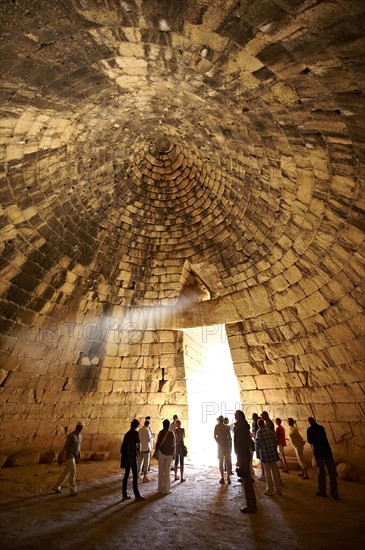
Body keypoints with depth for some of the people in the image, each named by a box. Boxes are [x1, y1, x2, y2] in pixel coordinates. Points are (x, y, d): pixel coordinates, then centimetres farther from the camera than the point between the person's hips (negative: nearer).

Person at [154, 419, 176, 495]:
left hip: (161, 453, 1)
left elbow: (157, 443, -5)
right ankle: (166, 490, 12)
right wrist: (173, 454, 10)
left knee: (161, 471, 13)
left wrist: (155, 452, 8)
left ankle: (160, 489, 20)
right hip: (169, 454, 0)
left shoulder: (160, 433, -8)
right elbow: (174, 445, -2)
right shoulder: (172, 433, -8)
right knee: (167, 471, 7)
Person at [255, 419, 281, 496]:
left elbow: (258, 442, -12)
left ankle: (269, 490, 15)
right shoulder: (269, 430, 5)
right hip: (273, 453, 5)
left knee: (267, 472, 7)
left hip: (265, 453, -4)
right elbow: (276, 440, 4)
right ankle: (278, 490, 23)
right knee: (275, 470, 14)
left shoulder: (259, 431, -9)